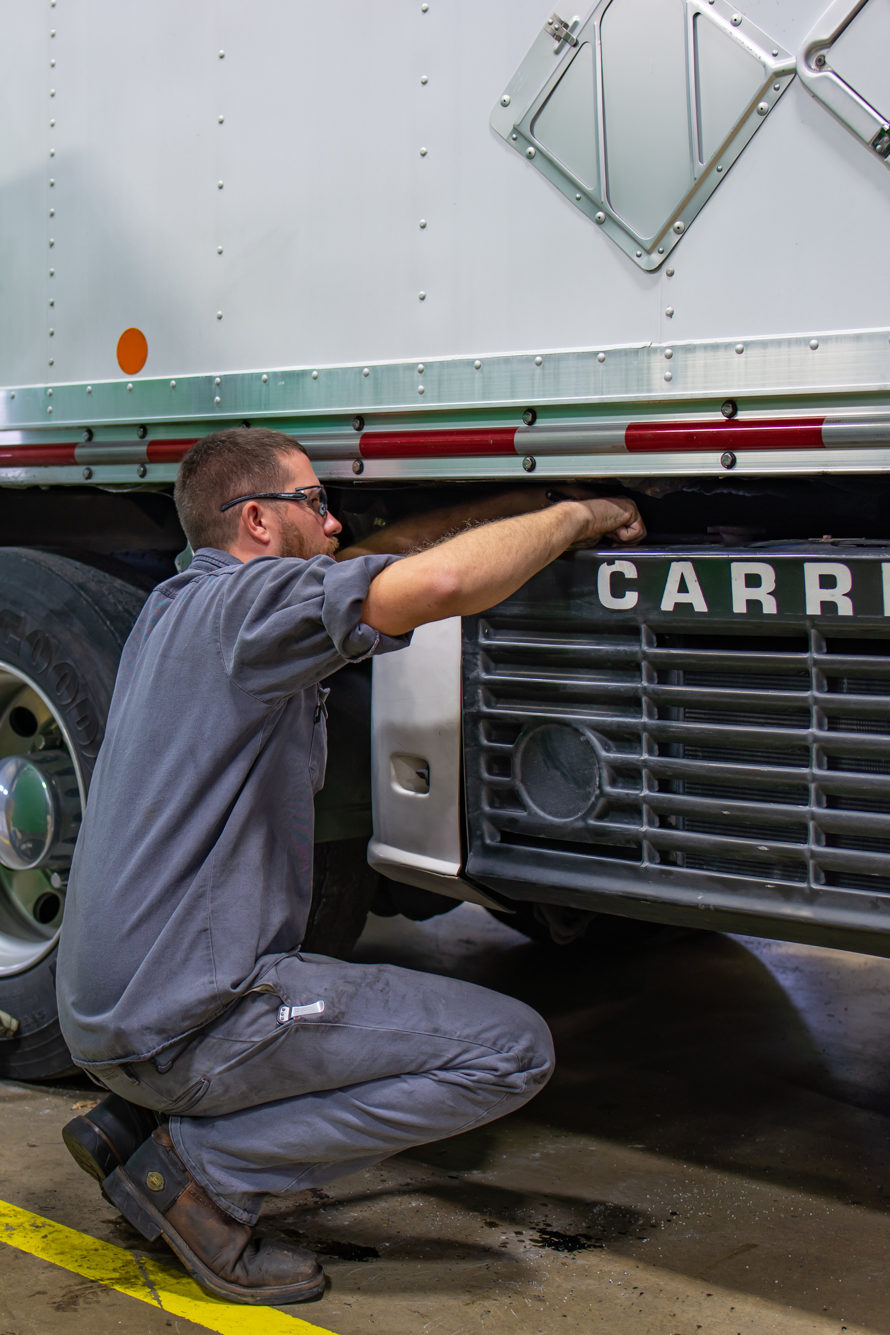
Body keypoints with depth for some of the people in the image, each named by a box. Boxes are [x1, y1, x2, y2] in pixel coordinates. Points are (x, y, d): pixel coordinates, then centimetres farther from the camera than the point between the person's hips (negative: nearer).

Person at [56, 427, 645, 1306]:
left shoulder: (174, 604, 15)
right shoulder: (246, 600, -13)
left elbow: (368, 562, 25)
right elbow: (441, 581, -28)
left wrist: (522, 504, 20)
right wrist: (572, 516, -10)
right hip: (182, 1018, -10)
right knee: (510, 1049, -9)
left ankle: (131, 1123, 17)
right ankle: (205, 1167, -6)